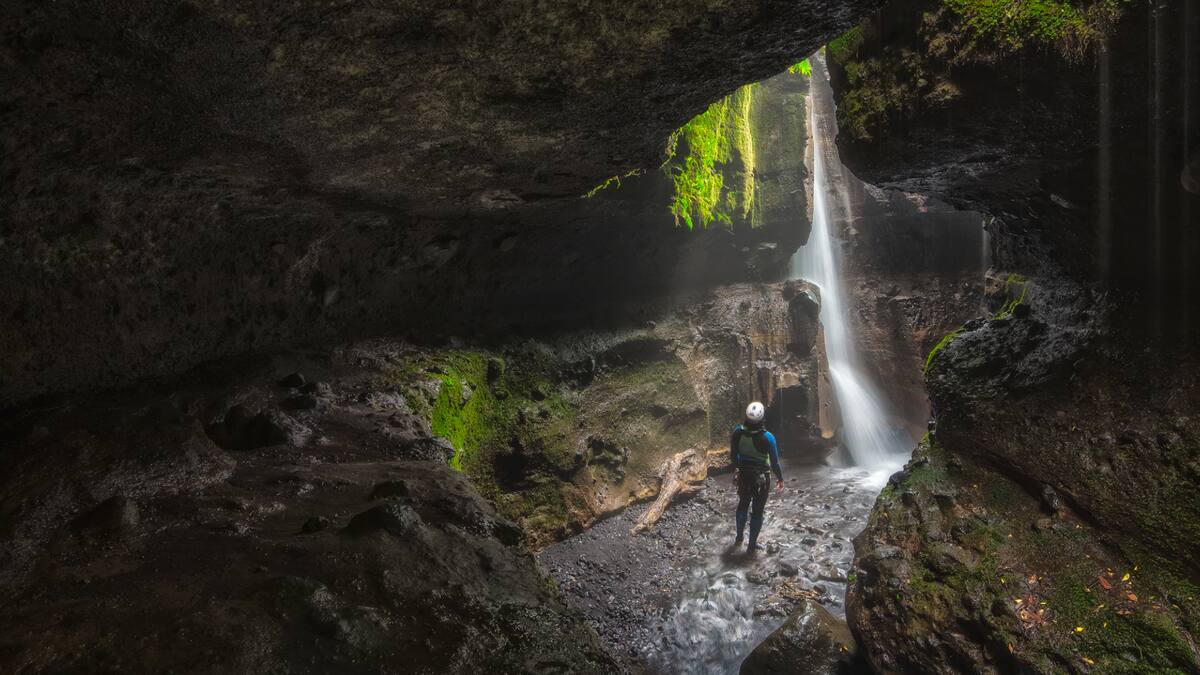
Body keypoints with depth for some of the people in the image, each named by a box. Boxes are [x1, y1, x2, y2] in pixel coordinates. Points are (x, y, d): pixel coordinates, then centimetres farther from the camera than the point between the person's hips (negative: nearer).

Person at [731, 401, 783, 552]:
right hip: (761, 478, -3)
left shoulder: (738, 431, -16)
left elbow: (733, 455, -1)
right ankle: (752, 545, 21)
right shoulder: (767, 437, -25)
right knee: (757, 511, 12)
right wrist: (780, 478, 3)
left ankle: (739, 538, 36)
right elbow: (775, 462, -14)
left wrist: (736, 468, 18)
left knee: (743, 505, 26)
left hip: (744, 475, 3)